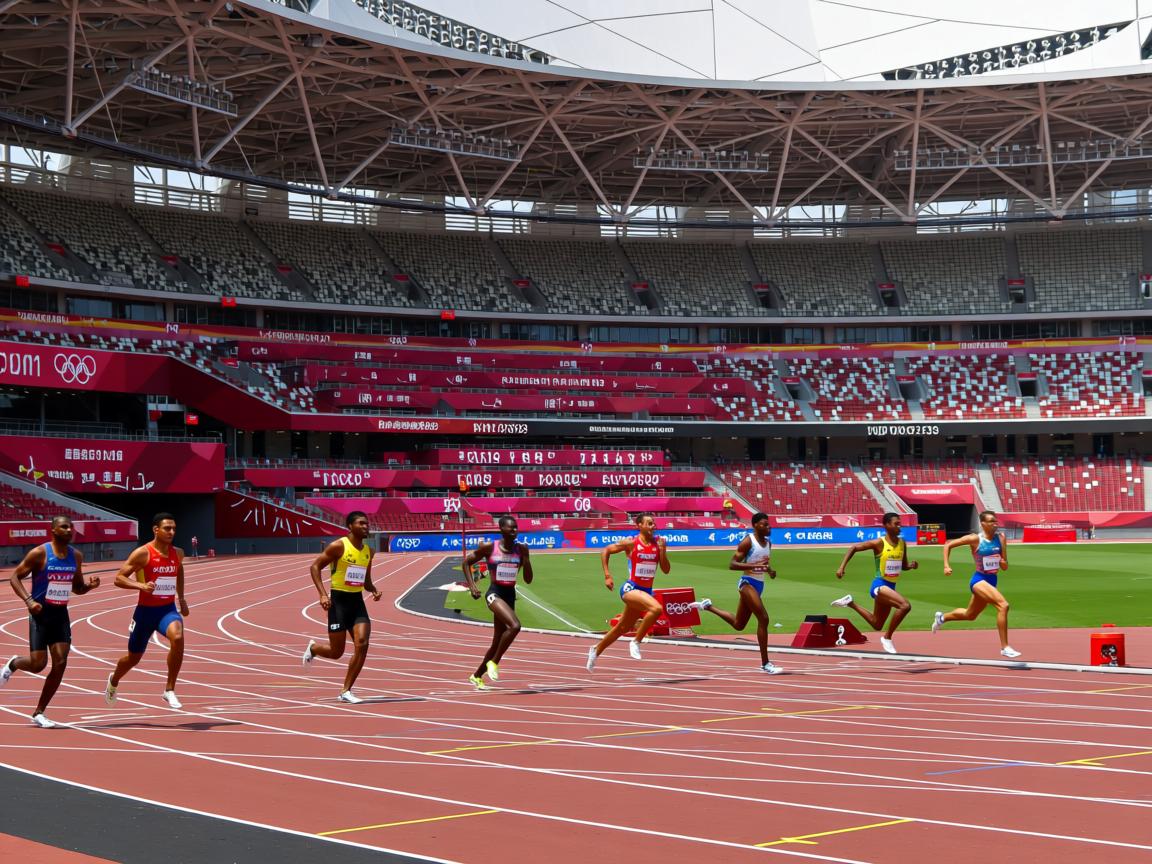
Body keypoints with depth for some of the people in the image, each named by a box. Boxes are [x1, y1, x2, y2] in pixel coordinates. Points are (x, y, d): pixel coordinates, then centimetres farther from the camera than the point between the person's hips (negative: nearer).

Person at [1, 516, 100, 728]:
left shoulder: (76, 556, 5)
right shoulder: (40, 553, -12)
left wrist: (90, 585, -6)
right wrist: (28, 600, -22)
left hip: (61, 614, 5)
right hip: (40, 613, -5)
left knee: (60, 664, -6)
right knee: (38, 664, -8)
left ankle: (39, 713, 6)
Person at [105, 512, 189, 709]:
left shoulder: (178, 553, 2)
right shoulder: (142, 553, -14)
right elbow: (119, 578, -14)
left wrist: (181, 598, 24)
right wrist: (141, 586, -29)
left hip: (168, 609, 2)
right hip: (146, 610, -2)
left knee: (177, 637, -31)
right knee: (133, 658, 15)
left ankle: (170, 691, -19)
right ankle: (113, 681, 51)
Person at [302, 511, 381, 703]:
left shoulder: (368, 551, 10)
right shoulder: (338, 546, -10)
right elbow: (315, 567, -8)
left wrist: (374, 591, 0)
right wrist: (323, 594, -18)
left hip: (358, 601, 5)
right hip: (339, 601, -5)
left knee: (362, 644, -13)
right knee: (336, 652, 0)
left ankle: (346, 691, -2)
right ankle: (313, 648, 37)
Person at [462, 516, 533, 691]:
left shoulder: (520, 549, 4)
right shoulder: (489, 547, -7)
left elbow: (528, 580, 5)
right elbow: (467, 562, 5)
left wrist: (526, 557, -8)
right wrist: (472, 585, -5)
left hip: (510, 595, 6)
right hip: (495, 593, -6)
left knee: (497, 642, 12)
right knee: (514, 625, -30)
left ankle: (477, 676, 31)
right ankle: (493, 662, -14)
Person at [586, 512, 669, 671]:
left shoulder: (658, 544, 3)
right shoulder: (631, 543, -10)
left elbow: (666, 570, 2)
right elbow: (605, 551, 0)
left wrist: (662, 551, -13)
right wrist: (607, 576, -6)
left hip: (646, 591, 6)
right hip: (631, 588, -6)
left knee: (623, 628, 17)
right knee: (656, 608, -31)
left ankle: (596, 649, 39)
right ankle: (636, 642, -16)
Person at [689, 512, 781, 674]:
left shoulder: (768, 543, 11)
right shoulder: (748, 541, -13)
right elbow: (732, 564, -18)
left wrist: (769, 570, 4)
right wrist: (754, 566, -29)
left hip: (758, 585, 9)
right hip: (747, 583, -9)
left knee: (738, 625, 16)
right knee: (763, 618, -18)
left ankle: (708, 606, 34)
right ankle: (765, 663, -14)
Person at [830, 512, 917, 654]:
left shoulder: (902, 543, 5)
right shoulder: (879, 543, -14)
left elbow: (904, 565, 17)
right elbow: (853, 548, -9)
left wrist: (911, 566, -6)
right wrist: (841, 567, -16)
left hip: (890, 587, 7)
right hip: (879, 585, -7)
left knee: (877, 625, 17)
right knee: (905, 606, -28)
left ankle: (850, 602, 33)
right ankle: (887, 638, -14)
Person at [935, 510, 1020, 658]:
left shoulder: (1001, 537, 0)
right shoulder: (975, 539, -12)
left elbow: (1005, 567, 4)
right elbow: (948, 545, -3)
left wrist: (1003, 563, -18)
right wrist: (946, 565, -12)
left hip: (992, 581, 7)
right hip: (979, 580, -7)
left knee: (970, 615, 24)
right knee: (1003, 605, -27)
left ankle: (942, 618, 52)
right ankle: (1005, 647, -21)